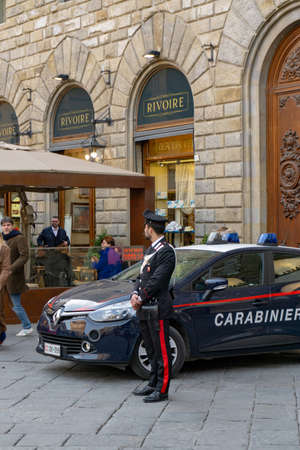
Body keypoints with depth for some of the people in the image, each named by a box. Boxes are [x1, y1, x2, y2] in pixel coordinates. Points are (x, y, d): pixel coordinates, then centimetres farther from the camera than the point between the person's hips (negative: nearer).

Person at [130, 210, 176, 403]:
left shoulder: (166, 251, -13)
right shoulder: (151, 250, 18)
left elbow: (156, 280, -19)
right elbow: (142, 276, 17)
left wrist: (141, 299, -12)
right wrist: (135, 294, 0)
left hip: (158, 309, -10)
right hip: (145, 309, 10)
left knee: (162, 351, -3)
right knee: (152, 350, 17)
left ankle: (162, 390, 1)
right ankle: (153, 385, 26)